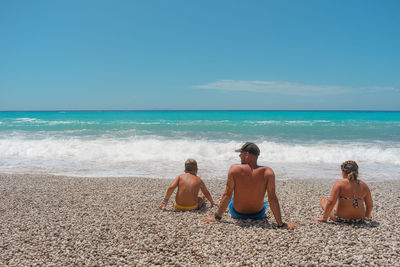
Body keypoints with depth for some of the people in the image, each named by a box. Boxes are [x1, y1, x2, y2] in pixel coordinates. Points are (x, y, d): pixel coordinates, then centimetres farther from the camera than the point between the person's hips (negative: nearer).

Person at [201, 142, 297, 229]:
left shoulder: (234, 169, -23)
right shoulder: (268, 172, -22)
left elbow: (227, 195, -18)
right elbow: (272, 199, -20)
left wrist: (217, 217, -6)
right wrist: (281, 224, -11)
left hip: (237, 214, 0)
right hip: (258, 215, 1)